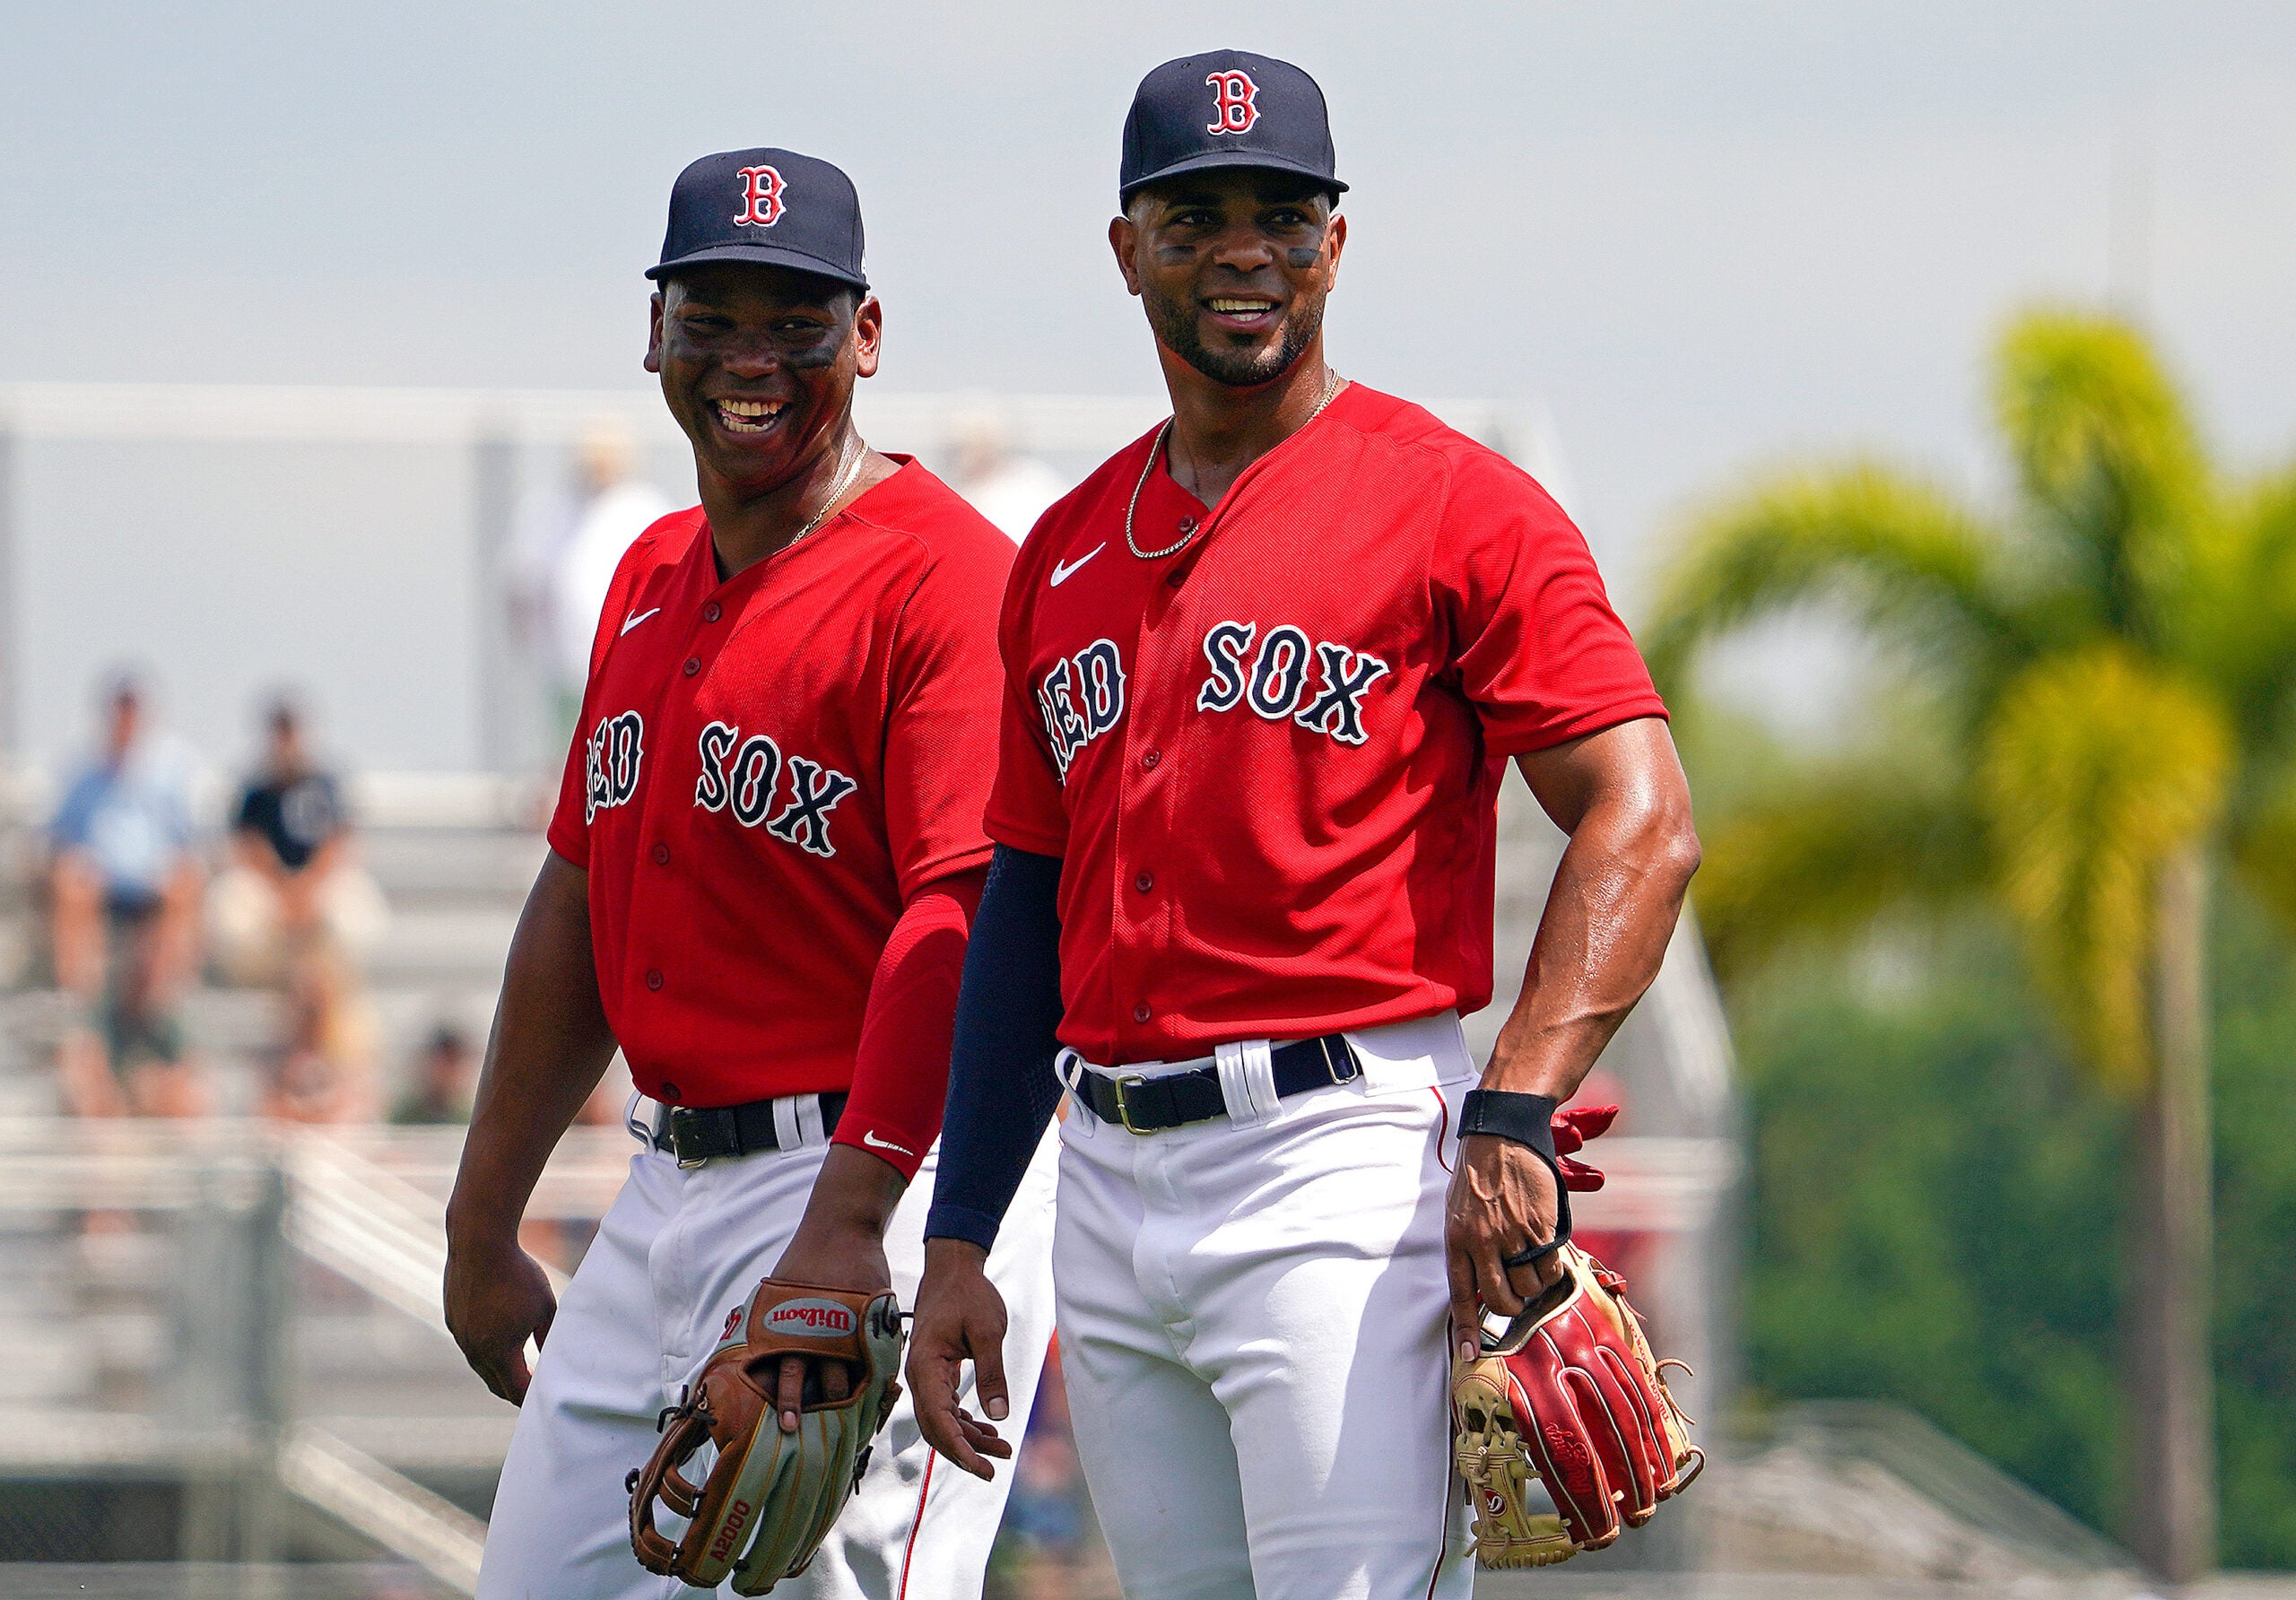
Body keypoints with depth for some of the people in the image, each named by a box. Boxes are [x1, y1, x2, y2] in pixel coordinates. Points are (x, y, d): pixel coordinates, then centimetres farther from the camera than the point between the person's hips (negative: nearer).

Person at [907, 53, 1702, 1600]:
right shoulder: (1068, 553, 17)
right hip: (1112, 1187, 7)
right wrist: (958, 1243, 16)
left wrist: (1516, 1111, -23)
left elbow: (1643, 821, -10)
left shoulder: (1453, 504, -3)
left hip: (1341, 1164, -7)